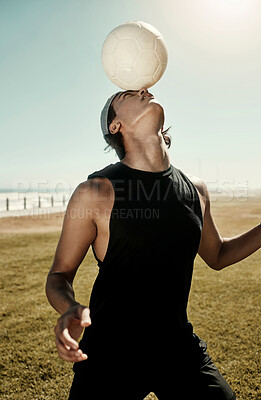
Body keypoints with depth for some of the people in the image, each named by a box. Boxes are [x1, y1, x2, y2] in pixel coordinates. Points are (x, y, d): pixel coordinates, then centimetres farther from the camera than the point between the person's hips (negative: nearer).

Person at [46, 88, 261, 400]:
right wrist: (70, 309, -29)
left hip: (178, 345, 4)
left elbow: (217, 255, 14)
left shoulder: (195, 190, -1)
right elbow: (60, 274, -8)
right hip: (110, 351, -3)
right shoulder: (95, 193, -16)